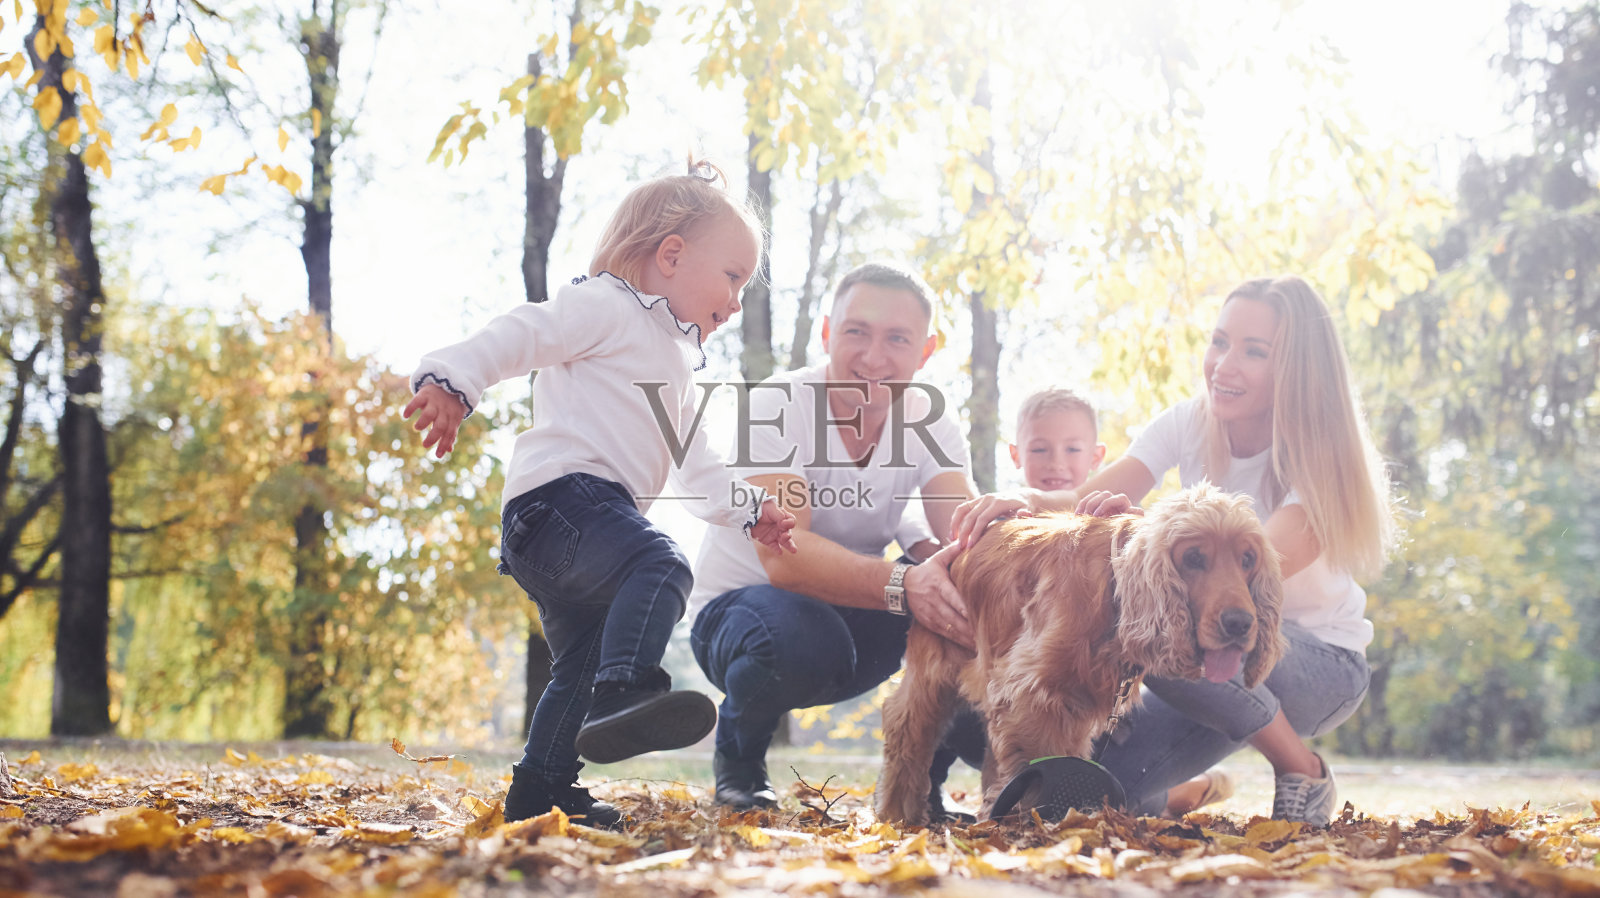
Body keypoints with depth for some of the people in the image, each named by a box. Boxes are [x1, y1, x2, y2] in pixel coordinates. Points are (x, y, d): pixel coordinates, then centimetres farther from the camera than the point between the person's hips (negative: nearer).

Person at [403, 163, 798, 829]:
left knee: (582, 664, 15)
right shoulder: (608, 306, 0)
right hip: (561, 494, -11)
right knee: (660, 565, -32)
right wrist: (452, 380, -29)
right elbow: (523, 333, -14)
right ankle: (624, 692, -47)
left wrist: (748, 510, 26)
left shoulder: (677, 362, 32)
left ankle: (540, 791, 23)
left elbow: (695, 465, 36)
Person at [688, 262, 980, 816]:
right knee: (797, 641, -40)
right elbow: (785, 556, -36)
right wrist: (901, 583, -53)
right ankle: (739, 755, -4)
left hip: (850, 613, 4)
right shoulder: (777, 405, -22)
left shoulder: (928, 419, -7)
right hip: (741, 602, -4)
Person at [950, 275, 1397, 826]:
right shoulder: (1191, 424, -5)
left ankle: (1304, 774, -13)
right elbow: (1089, 499, -15)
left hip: (1322, 661, -5)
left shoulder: (1321, 454, -19)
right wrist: (1025, 501, -37)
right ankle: (1191, 791, 20)